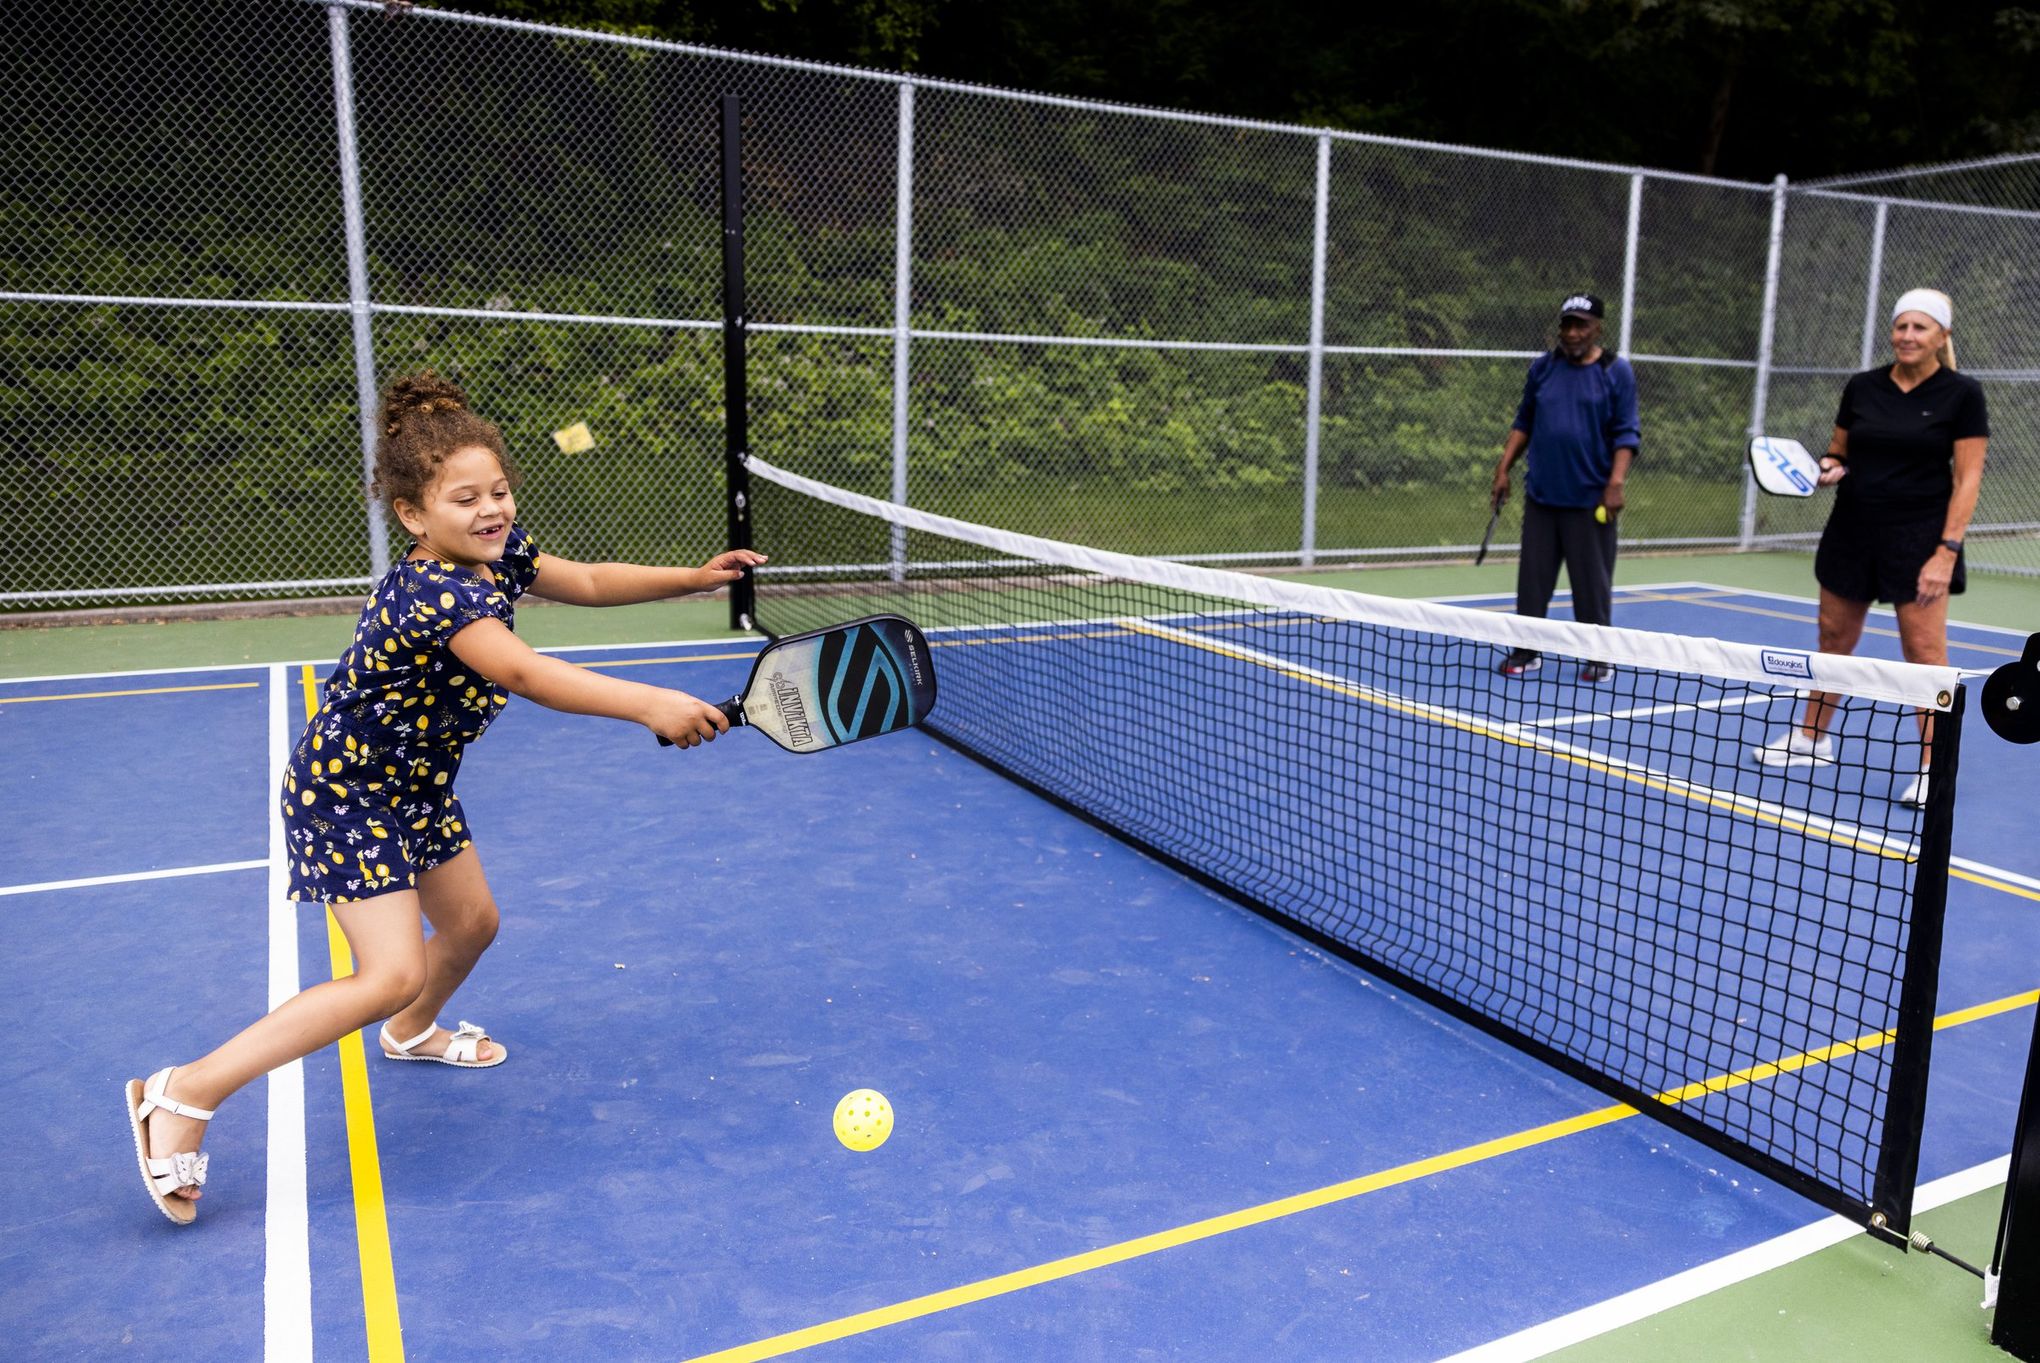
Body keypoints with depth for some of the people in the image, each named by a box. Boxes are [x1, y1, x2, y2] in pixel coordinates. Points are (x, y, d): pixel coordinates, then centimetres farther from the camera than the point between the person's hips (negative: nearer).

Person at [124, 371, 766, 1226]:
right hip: (345, 794, -9)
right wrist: (649, 705, -56)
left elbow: (587, 582, 11)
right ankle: (184, 1094, -5)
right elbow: (523, 674, -48)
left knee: (471, 923, 20)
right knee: (391, 975, -17)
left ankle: (413, 1031, 52)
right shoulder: (434, 594, -33)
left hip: (416, 786, 9)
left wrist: (692, 577, 4)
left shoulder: (498, 556, -5)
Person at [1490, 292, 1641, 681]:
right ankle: (1527, 652, 15)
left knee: (1593, 582, 3)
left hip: (1591, 499, -3)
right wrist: (1504, 468, 7)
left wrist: (1616, 483, -16)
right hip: (1541, 495, 4)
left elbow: (1625, 434, -5)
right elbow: (1523, 423, 15)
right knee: (1533, 576, 6)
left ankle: (1598, 656, 14)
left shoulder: (1617, 372, -2)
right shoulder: (1542, 368, 8)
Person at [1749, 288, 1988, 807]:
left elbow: (1967, 478, -8)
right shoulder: (1861, 387, 4)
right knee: (1833, 637, 12)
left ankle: (1934, 767, 4)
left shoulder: (1961, 394, -5)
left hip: (1919, 537, -4)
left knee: (1924, 649, -5)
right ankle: (1812, 739, 27)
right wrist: (1828, 468, -9)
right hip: (1852, 530, 4)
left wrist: (1946, 551, -16)